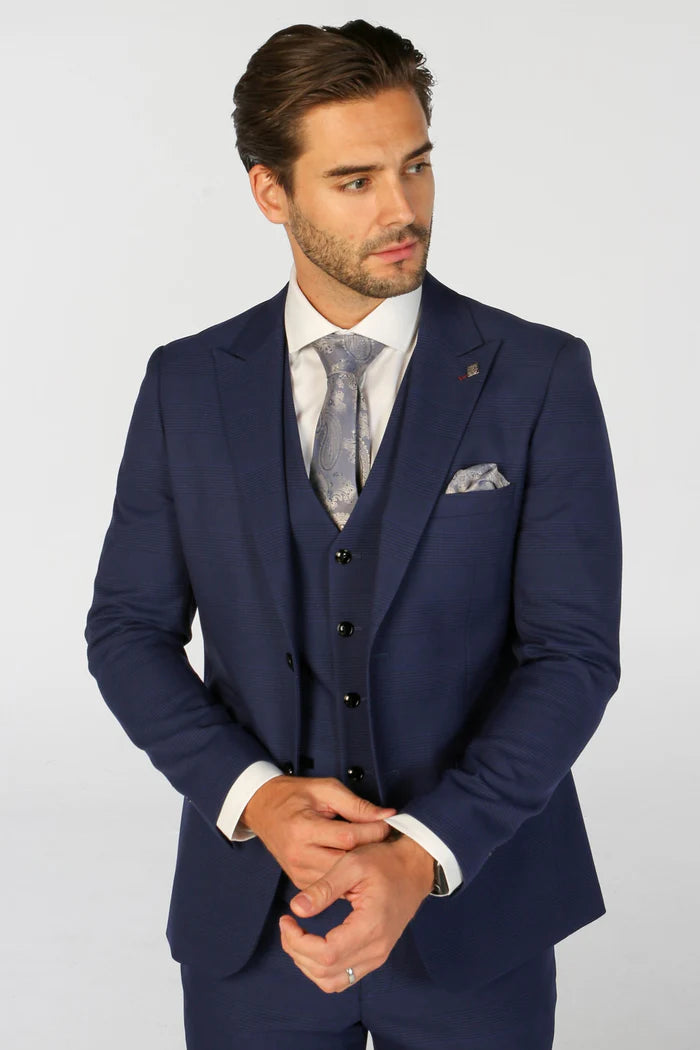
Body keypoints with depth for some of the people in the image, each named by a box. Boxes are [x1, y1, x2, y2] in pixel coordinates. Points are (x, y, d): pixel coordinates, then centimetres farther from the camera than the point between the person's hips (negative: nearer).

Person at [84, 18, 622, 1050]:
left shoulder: (540, 377, -7)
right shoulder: (187, 385, 0)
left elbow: (575, 649, -10)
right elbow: (129, 628, 2)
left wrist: (424, 853, -20)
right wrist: (254, 796, -13)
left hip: (471, 901, -1)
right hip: (250, 914, 2)